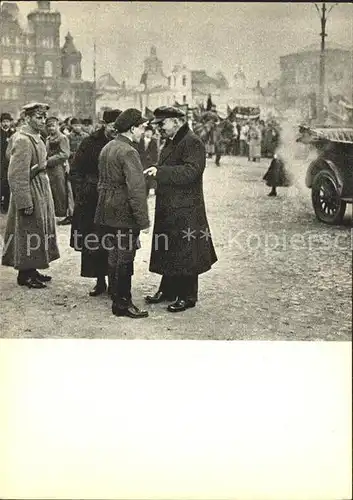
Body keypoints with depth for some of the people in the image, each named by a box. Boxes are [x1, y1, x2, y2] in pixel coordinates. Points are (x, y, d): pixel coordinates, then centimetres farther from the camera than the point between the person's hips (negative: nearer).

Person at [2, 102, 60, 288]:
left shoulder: (36, 138, 11)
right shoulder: (23, 140, -19)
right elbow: (17, 176, -22)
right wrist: (25, 203, -23)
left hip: (41, 190, 10)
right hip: (31, 193, -10)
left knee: (39, 231, 15)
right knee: (29, 233, -2)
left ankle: (31, 270, 26)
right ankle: (24, 275, 9)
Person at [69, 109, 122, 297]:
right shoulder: (90, 143, -1)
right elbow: (75, 172, 2)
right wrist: (82, 194, -7)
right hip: (92, 202, 0)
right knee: (93, 245, 4)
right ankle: (100, 281, 17)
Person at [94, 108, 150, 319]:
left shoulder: (107, 148, 11)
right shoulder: (129, 152, -18)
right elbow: (136, 189, -22)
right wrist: (143, 220, -20)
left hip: (108, 213, 9)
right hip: (124, 214, -9)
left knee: (115, 256, 16)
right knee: (125, 258, 0)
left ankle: (119, 298, 27)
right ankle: (123, 304, 8)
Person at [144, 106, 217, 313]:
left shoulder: (193, 143, -14)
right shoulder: (172, 142, 16)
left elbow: (190, 172, -27)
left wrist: (160, 171, -27)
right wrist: (156, 171, 7)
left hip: (185, 212, -9)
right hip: (168, 210, 9)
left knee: (185, 254, 0)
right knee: (168, 251, 16)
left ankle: (188, 296, 11)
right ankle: (168, 290, 29)